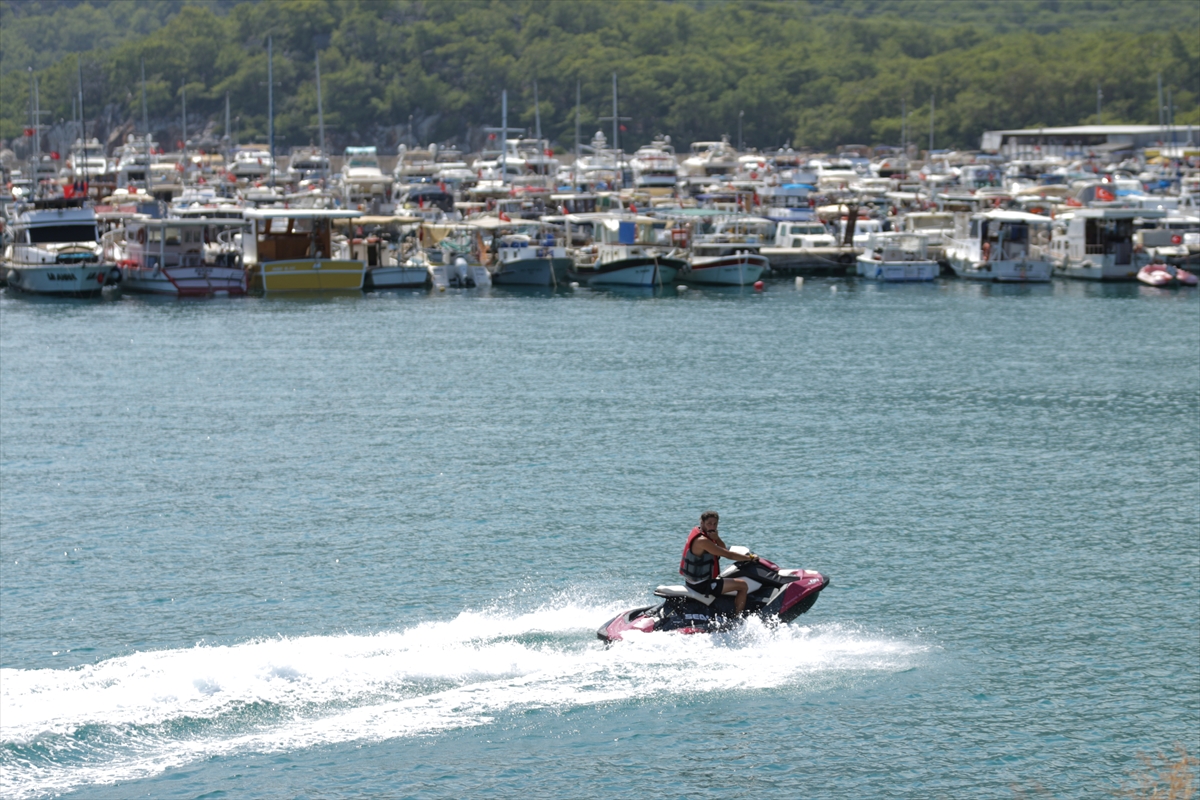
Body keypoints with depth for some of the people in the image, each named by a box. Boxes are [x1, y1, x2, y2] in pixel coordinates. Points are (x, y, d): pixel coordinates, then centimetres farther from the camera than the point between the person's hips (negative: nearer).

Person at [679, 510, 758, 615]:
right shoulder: (702, 541, -23)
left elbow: (723, 550, 8)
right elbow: (728, 555, -22)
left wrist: (717, 539, -14)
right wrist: (750, 558, -10)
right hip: (701, 585, -11)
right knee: (743, 585, -10)